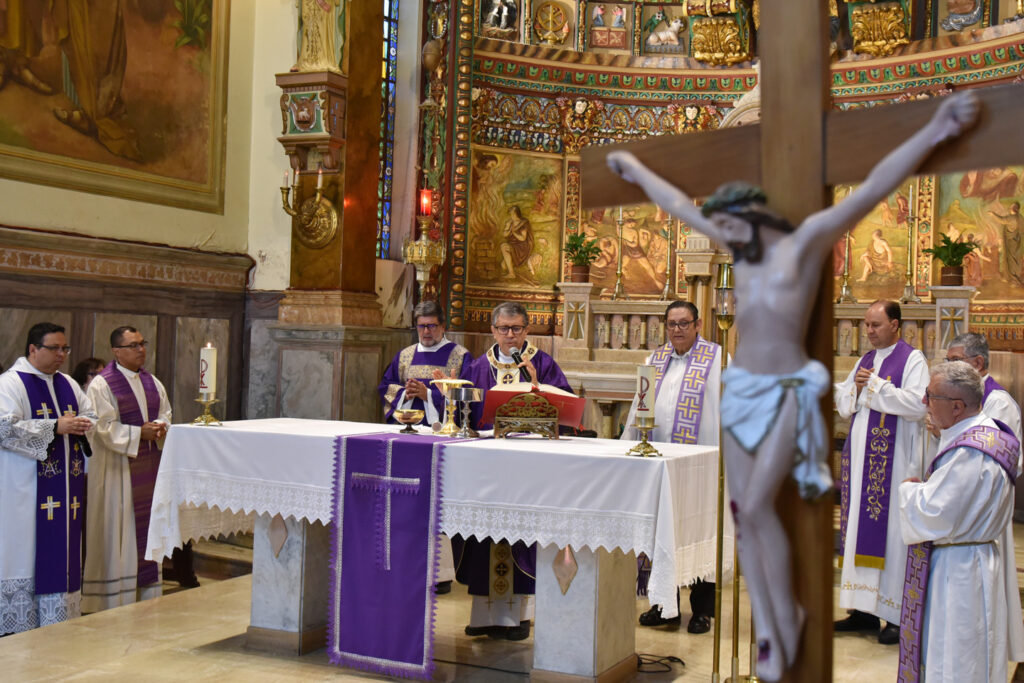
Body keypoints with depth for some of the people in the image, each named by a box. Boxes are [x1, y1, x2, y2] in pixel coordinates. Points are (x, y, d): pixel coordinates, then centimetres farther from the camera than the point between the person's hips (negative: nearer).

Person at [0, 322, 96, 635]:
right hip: (27, 490, -7)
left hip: (65, 489, 7)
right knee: (26, 553, -3)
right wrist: (56, 427, -20)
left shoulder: (68, 384, 15)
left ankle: (59, 622, 16)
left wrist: (81, 424, -5)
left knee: (63, 553, 8)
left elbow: (92, 418, 19)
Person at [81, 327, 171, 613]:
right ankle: (116, 600, 5)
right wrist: (139, 433, -18)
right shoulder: (102, 384, -9)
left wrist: (160, 428, -7)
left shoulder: (153, 383, 12)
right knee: (118, 530, -2)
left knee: (147, 524, 9)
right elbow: (105, 428, -14)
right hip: (117, 468, -6)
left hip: (149, 468, 6)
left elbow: (166, 414, 14)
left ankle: (147, 594, 18)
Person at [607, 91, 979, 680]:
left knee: (757, 506, -15)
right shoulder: (742, 248, 11)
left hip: (785, 392, -6)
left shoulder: (808, 240, -6)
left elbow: (873, 189, -16)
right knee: (744, 513, 1)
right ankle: (767, 631, 6)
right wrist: (636, 168, 33)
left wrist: (936, 129, -24)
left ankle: (788, 615, 4)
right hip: (740, 389, 6)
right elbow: (679, 204, 22)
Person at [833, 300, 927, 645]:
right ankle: (864, 609, 16)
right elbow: (843, 406, 16)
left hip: (893, 460, -7)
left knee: (891, 530, -6)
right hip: (861, 457, 7)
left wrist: (875, 385, -14)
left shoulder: (913, 360, -5)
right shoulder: (865, 361, 16)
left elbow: (917, 405, -19)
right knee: (860, 527, 8)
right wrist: (856, 387, -3)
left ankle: (898, 615, 2)